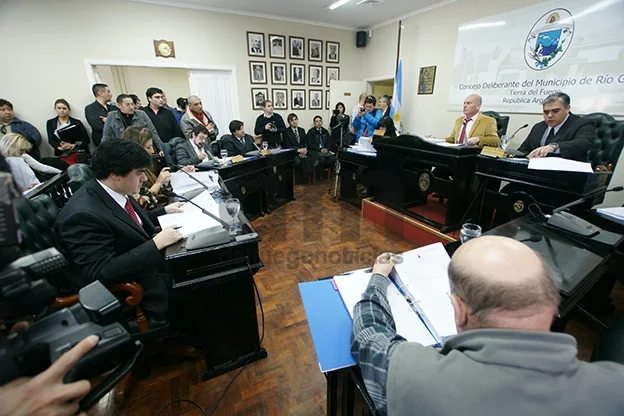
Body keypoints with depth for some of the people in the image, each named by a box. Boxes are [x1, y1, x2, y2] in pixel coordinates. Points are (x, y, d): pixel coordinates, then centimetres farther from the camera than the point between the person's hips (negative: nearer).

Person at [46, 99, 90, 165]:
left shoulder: (76, 122, 14)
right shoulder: (50, 123, 19)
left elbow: (86, 139, 5)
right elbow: (51, 140, 8)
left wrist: (72, 145, -12)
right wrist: (59, 147, -15)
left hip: (79, 153, 0)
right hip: (63, 156, 0)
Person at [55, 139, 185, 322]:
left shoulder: (114, 190, -3)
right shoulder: (84, 215, -28)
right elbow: (102, 273, -31)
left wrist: (164, 211, 9)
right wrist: (156, 244, -32)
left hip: (149, 264, 8)